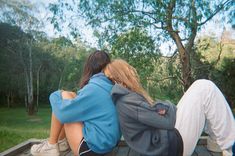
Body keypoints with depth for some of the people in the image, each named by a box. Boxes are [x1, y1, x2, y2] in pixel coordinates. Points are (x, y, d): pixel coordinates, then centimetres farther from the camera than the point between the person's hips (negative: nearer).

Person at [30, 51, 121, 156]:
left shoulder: (93, 87, -19)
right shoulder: (111, 86, 3)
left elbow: (63, 112, -13)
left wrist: (56, 96, 6)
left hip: (92, 147, -8)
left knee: (64, 96, -3)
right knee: (72, 97, 12)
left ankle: (51, 146, 9)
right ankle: (61, 141, 22)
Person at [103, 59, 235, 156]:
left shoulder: (124, 97, 10)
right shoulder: (128, 101, -21)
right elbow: (168, 121, -20)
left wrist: (160, 108, -10)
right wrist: (168, 107, 0)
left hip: (166, 137, 10)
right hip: (172, 144, -10)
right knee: (205, 87, -12)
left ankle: (218, 140, 17)